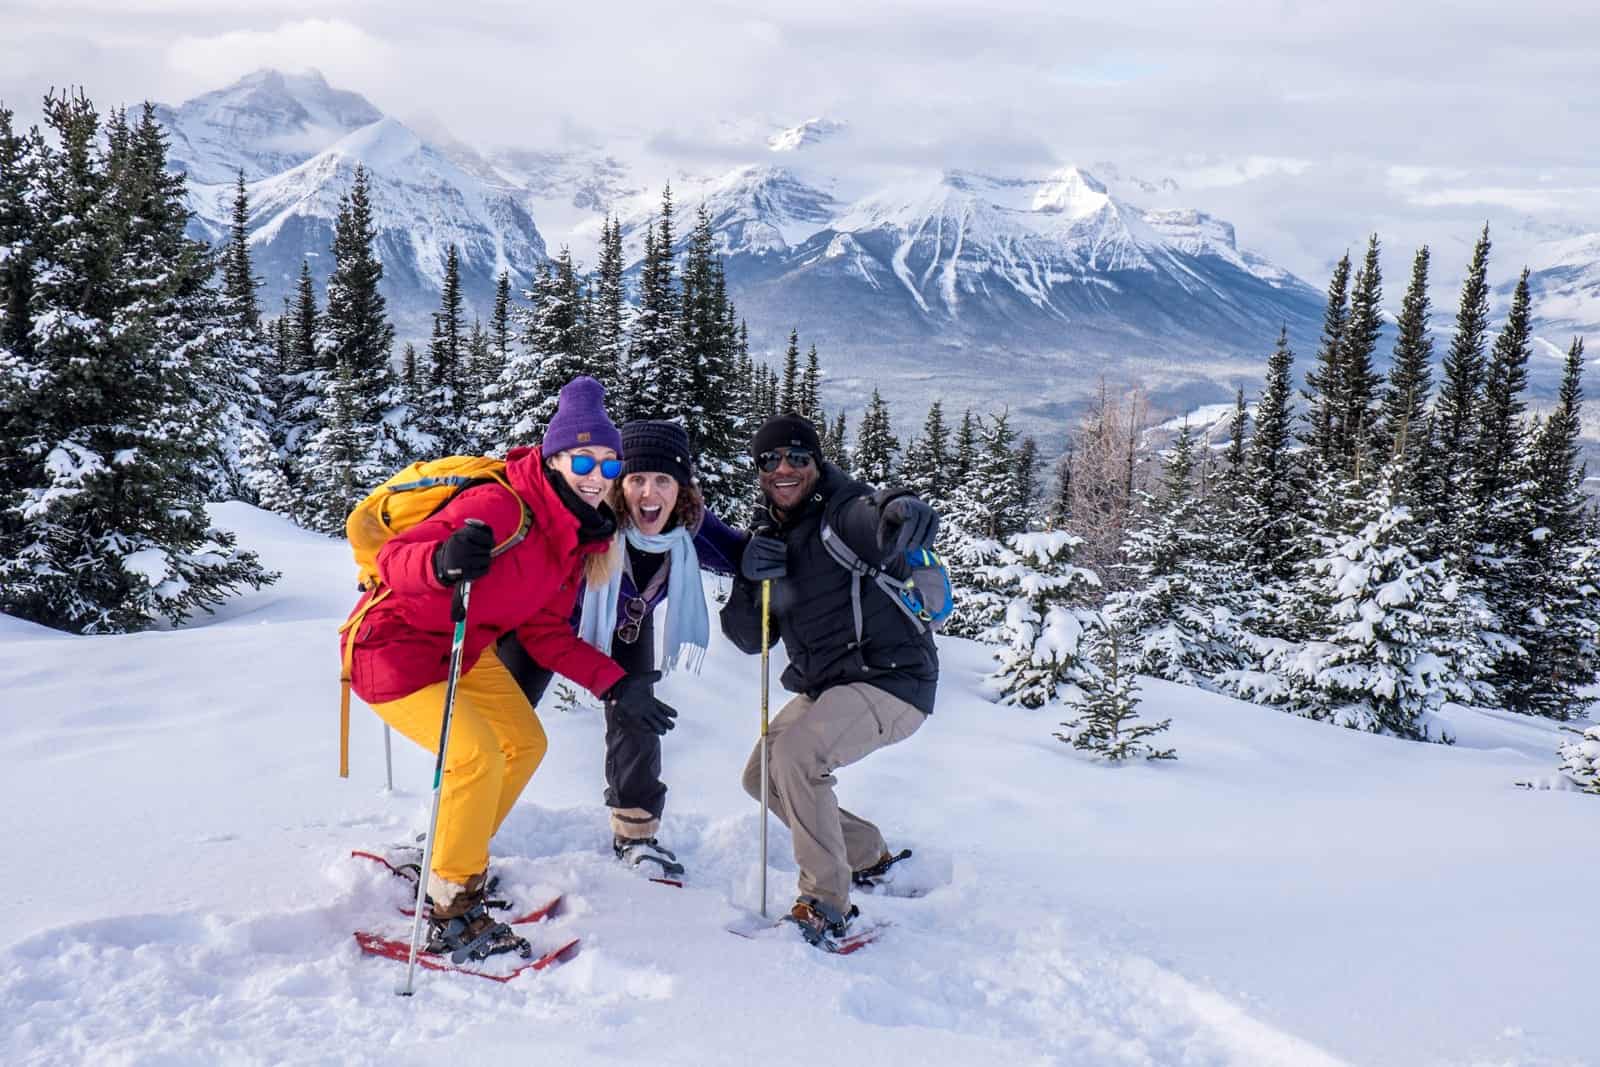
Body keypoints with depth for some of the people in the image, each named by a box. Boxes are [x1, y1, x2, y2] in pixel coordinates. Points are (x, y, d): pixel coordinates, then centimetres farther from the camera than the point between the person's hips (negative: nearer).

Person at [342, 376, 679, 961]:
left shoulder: (580, 537, -1)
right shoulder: (501, 507, -28)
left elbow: (546, 631, 5)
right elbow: (394, 558, -32)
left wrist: (617, 684, -2)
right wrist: (445, 561, -54)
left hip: (463, 651, 9)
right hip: (393, 649, -9)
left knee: (526, 745, 13)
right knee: (478, 757, -20)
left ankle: (449, 862, 31)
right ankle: (451, 915, -1)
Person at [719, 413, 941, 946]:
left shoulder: (844, 510, -15)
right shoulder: (768, 535, 7)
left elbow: (878, 527, -40)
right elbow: (748, 638, 4)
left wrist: (904, 513, -65)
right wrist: (749, 579, -16)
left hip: (889, 679, -9)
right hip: (823, 686, 9)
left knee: (795, 755, -27)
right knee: (762, 776, 14)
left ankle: (827, 905, -13)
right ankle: (869, 856, 32)